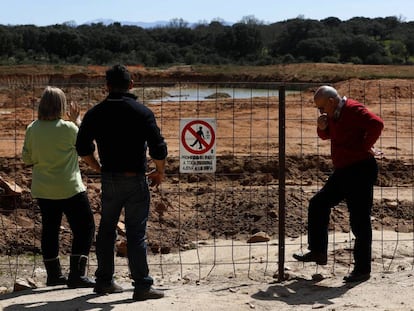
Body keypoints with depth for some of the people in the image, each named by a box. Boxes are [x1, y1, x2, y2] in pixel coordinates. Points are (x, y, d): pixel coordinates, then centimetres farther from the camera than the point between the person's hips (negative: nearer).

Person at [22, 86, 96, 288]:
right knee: (84, 228, 3)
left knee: (50, 229, 16)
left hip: (42, 190, 6)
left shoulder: (32, 129, -2)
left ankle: (53, 274, 22)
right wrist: (77, 120, 7)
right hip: (69, 188, -5)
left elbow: (26, 158, 6)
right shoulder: (67, 128, -15)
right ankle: (77, 274, -3)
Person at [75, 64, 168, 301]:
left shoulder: (96, 113, 3)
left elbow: (83, 148, 5)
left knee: (107, 230, 15)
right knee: (136, 233, -1)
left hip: (109, 179, 3)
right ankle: (142, 286, 0)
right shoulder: (142, 112, -7)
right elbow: (158, 148, -11)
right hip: (135, 179, -3)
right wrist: (160, 172, 5)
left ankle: (104, 281, 22)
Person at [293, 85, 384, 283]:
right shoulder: (334, 114, 11)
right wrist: (322, 127, 2)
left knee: (360, 221, -4)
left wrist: (364, 146, -20)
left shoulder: (353, 110, -17)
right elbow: (327, 135, 25)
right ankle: (318, 252, 20)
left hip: (361, 170, -10)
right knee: (318, 204, 12)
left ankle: (362, 269, 4)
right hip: (343, 171, 10)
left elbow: (376, 124, -32)